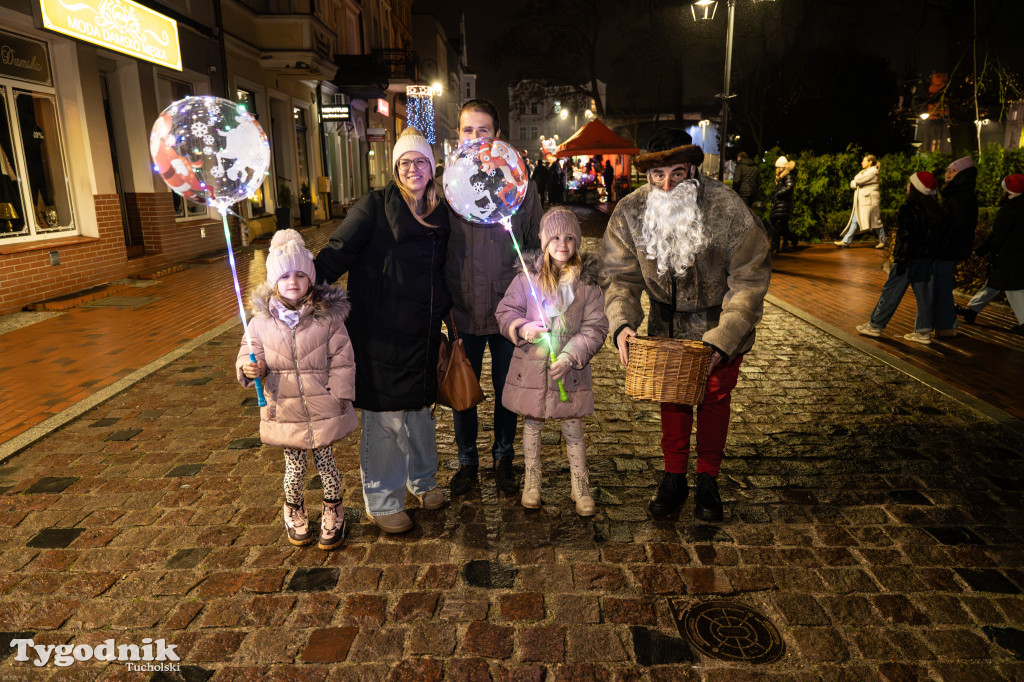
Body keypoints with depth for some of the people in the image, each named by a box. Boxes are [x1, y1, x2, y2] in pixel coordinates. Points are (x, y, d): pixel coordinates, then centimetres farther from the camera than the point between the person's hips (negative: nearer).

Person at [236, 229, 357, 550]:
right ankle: (294, 514, 43)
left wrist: (339, 399, -8)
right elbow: (250, 354, 4)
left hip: (323, 411, -1)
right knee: (294, 468, 16)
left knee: (326, 463, 13)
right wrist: (249, 368, -19)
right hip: (284, 412, 2)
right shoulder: (262, 320, -5)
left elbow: (341, 362, -6)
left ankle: (332, 514, 36)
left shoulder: (328, 316, -10)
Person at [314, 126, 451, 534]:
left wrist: (449, 315, 20)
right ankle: (382, 503, 20)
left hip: (421, 333, 5)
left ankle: (422, 480, 39)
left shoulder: (438, 214, 10)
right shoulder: (375, 206, -6)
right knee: (384, 417, 3)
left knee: (419, 409, 18)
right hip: (380, 334, -5)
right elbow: (337, 254, -12)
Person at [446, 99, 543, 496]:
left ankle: (503, 459, 36)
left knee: (507, 392, 14)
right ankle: (467, 461, 34)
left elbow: (537, 244, 5)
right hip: (462, 312, 0)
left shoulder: (520, 185, 0)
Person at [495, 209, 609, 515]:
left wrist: (569, 357, -16)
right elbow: (505, 311, 3)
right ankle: (531, 483, 31)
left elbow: (595, 327, -4)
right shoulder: (528, 276, -3)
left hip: (570, 368, 0)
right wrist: (522, 328, -18)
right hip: (531, 365, 1)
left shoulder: (587, 281, -3)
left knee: (573, 428, 7)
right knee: (532, 424, 14)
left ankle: (580, 487, 25)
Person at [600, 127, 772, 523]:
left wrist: (721, 340, -31)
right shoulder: (629, 213, -20)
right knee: (671, 396, 13)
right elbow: (620, 275, -14)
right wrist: (622, 323, -33)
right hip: (668, 323, 2)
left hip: (721, 323, -2)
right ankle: (674, 477, 30)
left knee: (715, 398, 11)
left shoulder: (730, 211, -28)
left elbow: (749, 281, -22)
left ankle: (708, 479, 30)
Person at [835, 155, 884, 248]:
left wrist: (855, 182, 3)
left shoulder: (873, 171, -8)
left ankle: (882, 241, 7)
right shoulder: (863, 171, 21)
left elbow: (858, 180, -18)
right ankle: (846, 241, 2)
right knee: (855, 221, 4)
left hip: (870, 201, -9)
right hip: (860, 201, 9)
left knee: (875, 221, -3)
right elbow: (852, 184, 14)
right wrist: (854, 184, -7)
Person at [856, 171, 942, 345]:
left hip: (910, 260, -8)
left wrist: (900, 259, -17)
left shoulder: (908, 209, -17)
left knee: (891, 292, 2)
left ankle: (875, 325, 12)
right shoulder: (933, 210, 8)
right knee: (923, 294, 9)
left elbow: (905, 237, -20)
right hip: (926, 259, 8)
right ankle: (923, 332, 13)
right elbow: (934, 234, 12)